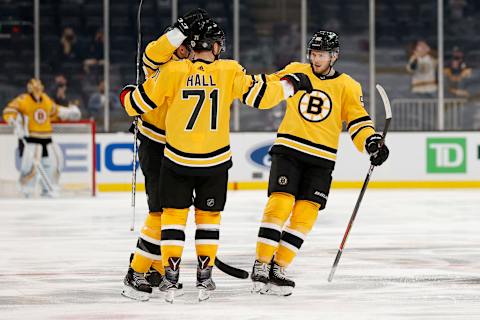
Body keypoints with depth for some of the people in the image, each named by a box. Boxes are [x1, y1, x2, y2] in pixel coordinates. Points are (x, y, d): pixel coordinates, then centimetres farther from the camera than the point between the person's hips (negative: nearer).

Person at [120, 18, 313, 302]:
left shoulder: (174, 72, -8)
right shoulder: (229, 71, -7)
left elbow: (138, 103, -3)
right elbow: (260, 95, -6)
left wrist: (127, 95, 20)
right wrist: (291, 84, 10)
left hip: (177, 161, -1)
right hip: (216, 161, 1)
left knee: (174, 214, 10)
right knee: (208, 215, 16)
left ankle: (171, 275, 4)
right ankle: (204, 277, 14)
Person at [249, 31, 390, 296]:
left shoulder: (347, 87, 4)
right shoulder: (295, 72, 6)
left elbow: (358, 120, 1)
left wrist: (372, 143, -16)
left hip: (321, 159, 1)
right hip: (288, 149, -1)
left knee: (305, 214, -4)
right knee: (279, 204, -14)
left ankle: (278, 268, 6)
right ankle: (261, 265, -8)